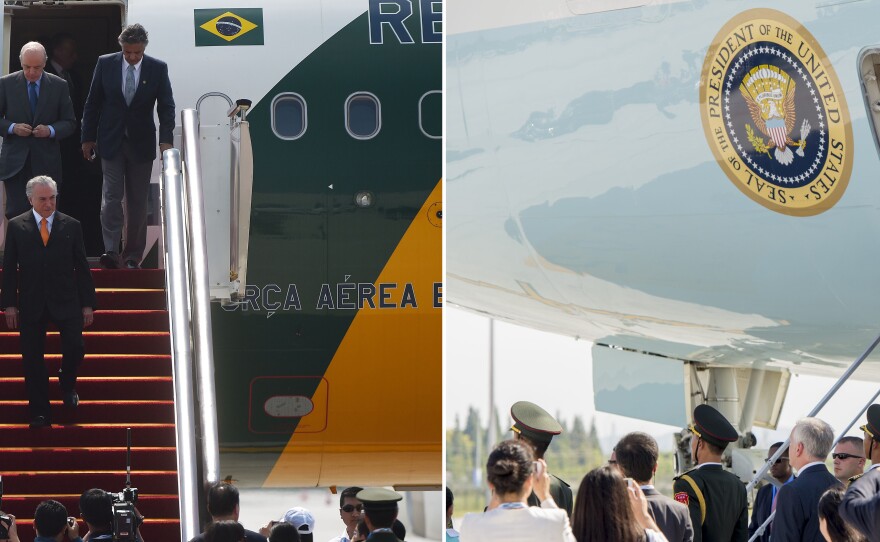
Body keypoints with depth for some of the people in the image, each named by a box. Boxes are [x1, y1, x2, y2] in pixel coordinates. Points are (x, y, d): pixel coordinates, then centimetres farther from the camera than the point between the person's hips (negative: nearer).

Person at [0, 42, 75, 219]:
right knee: (16, 212, -7)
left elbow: (70, 123, 7)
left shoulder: (59, 86, 4)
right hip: (15, 163, 0)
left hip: (46, 163, 1)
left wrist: (51, 130, -12)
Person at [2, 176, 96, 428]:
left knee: (75, 348, -12)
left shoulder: (71, 226, 3)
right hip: (31, 305, 0)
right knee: (33, 360, 2)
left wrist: (87, 304, 1)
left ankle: (67, 383, 21)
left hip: (65, 301, 0)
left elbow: (81, 267, 5)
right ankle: (39, 414, 11)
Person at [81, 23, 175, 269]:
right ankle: (111, 251, -11)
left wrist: (166, 140, -15)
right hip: (111, 141, 0)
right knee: (112, 195, -9)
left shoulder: (158, 69, -4)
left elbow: (166, 107, -4)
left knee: (138, 201, 4)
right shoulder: (106, 64, -3)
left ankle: (133, 256, 10)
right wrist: (88, 138, 4)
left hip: (141, 144, 1)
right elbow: (92, 103, 4)